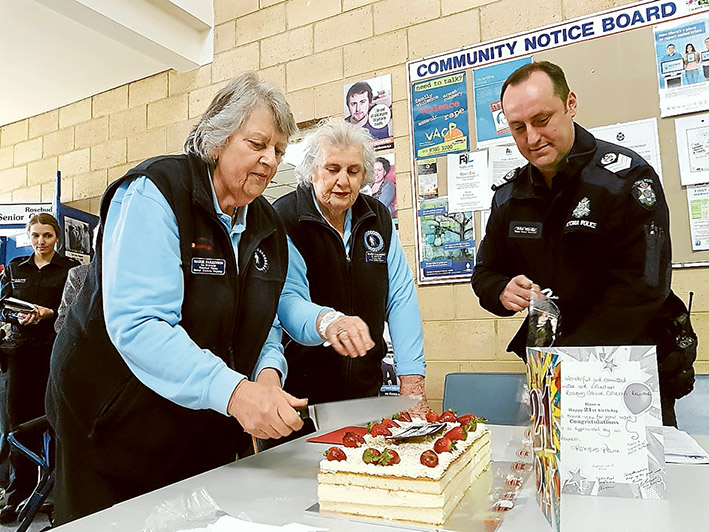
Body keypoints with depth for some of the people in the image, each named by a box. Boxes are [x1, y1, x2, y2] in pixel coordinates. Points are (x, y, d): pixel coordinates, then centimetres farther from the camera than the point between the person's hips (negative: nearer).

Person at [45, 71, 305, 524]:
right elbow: (136, 324, -29)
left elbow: (266, 325, 6)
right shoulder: (153, 193, -18)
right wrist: (232, 390, -39)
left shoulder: (268, 226, 3)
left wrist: (267, 375, -16)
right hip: (115, 423, -5)